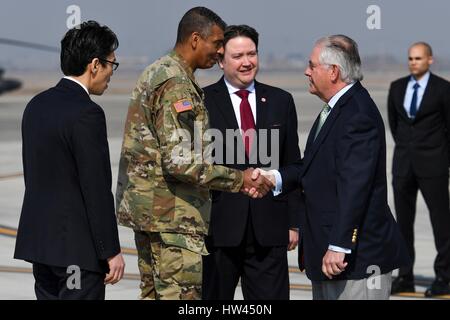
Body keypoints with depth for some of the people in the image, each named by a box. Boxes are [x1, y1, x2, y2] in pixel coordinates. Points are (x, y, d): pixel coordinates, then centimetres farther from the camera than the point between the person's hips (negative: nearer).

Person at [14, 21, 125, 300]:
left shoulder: (37, 105, 10)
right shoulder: (86, 113, -16)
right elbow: (97, 190, -17)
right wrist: (111, 251, -13)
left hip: (40, 240, 9)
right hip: (77, 246, -9)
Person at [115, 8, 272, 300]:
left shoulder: (155, 73, 15)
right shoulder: (176, 85, -17)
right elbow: (179, 161, -24)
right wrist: (238, 180, -18)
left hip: (145, 208, 10)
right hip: (173, 216, -10)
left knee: (153, 293, 14)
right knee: (181, 297, -8)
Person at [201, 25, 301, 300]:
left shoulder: (281, 101, 10)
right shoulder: (202, 102, 0)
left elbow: (292, 165, 12)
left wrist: (293, 222, 7)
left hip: (268, 229, 2)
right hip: (217, 226, -2)